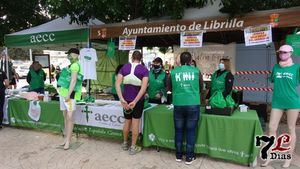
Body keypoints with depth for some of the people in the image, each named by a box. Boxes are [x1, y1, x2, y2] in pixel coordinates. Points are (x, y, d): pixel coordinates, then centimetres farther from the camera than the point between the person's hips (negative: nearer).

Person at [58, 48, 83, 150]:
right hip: (63, 93, 10)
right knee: (65, 116, 12)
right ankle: (66, 138, 21)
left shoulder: (75, 65, -11)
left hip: (70, 94, -9)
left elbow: (73, 81, -18)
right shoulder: (71, 65, 16)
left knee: (69, 117, -9)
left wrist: (68, 95, -21)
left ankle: (68, 140, -3)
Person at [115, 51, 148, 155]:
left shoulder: (124, 67, -1)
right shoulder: (144, 70, -8)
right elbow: (143, 88, -20)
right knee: (135, 123, 7)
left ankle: (125, 143, 34)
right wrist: (135, 101, -19)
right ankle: (133, 147, 17)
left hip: (126, 99, 3)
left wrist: (122, 100, -14)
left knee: (127, 121, 18)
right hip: (138, 99, -3)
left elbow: (117, 84, -10)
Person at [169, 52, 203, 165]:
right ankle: (189, 157, 20)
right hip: (193, 105, -1)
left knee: (178, 131, 13)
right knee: (191, 131, 10)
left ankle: (178, 155, 26)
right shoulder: (196, 71, 1)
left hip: (178, 105, 1)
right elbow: (201, 87, 13)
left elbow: (170, 88, 14)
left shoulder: (173, 72, 1)